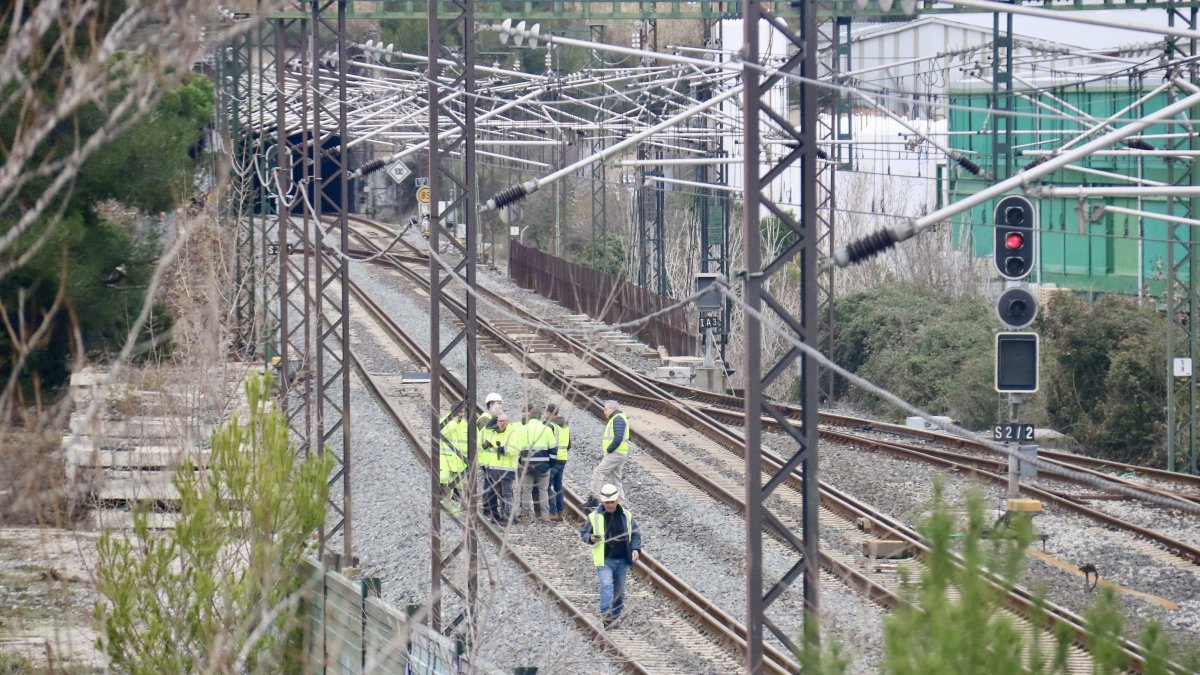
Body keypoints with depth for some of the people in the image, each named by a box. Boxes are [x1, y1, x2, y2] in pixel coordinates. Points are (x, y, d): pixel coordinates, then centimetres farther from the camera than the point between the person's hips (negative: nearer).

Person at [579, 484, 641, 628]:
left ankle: (615, 616, 24)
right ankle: (606, 614, -25)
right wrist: (591, 538, -19)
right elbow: (583, 533, 4)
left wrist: (636, 548, -5)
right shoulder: (594, 517, -3)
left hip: (622, 560, 3)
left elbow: (635, 533, 11)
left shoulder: (626, 516, 4)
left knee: (619, 591, 11)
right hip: (604, 560, -3)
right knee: (606, 586, -21)